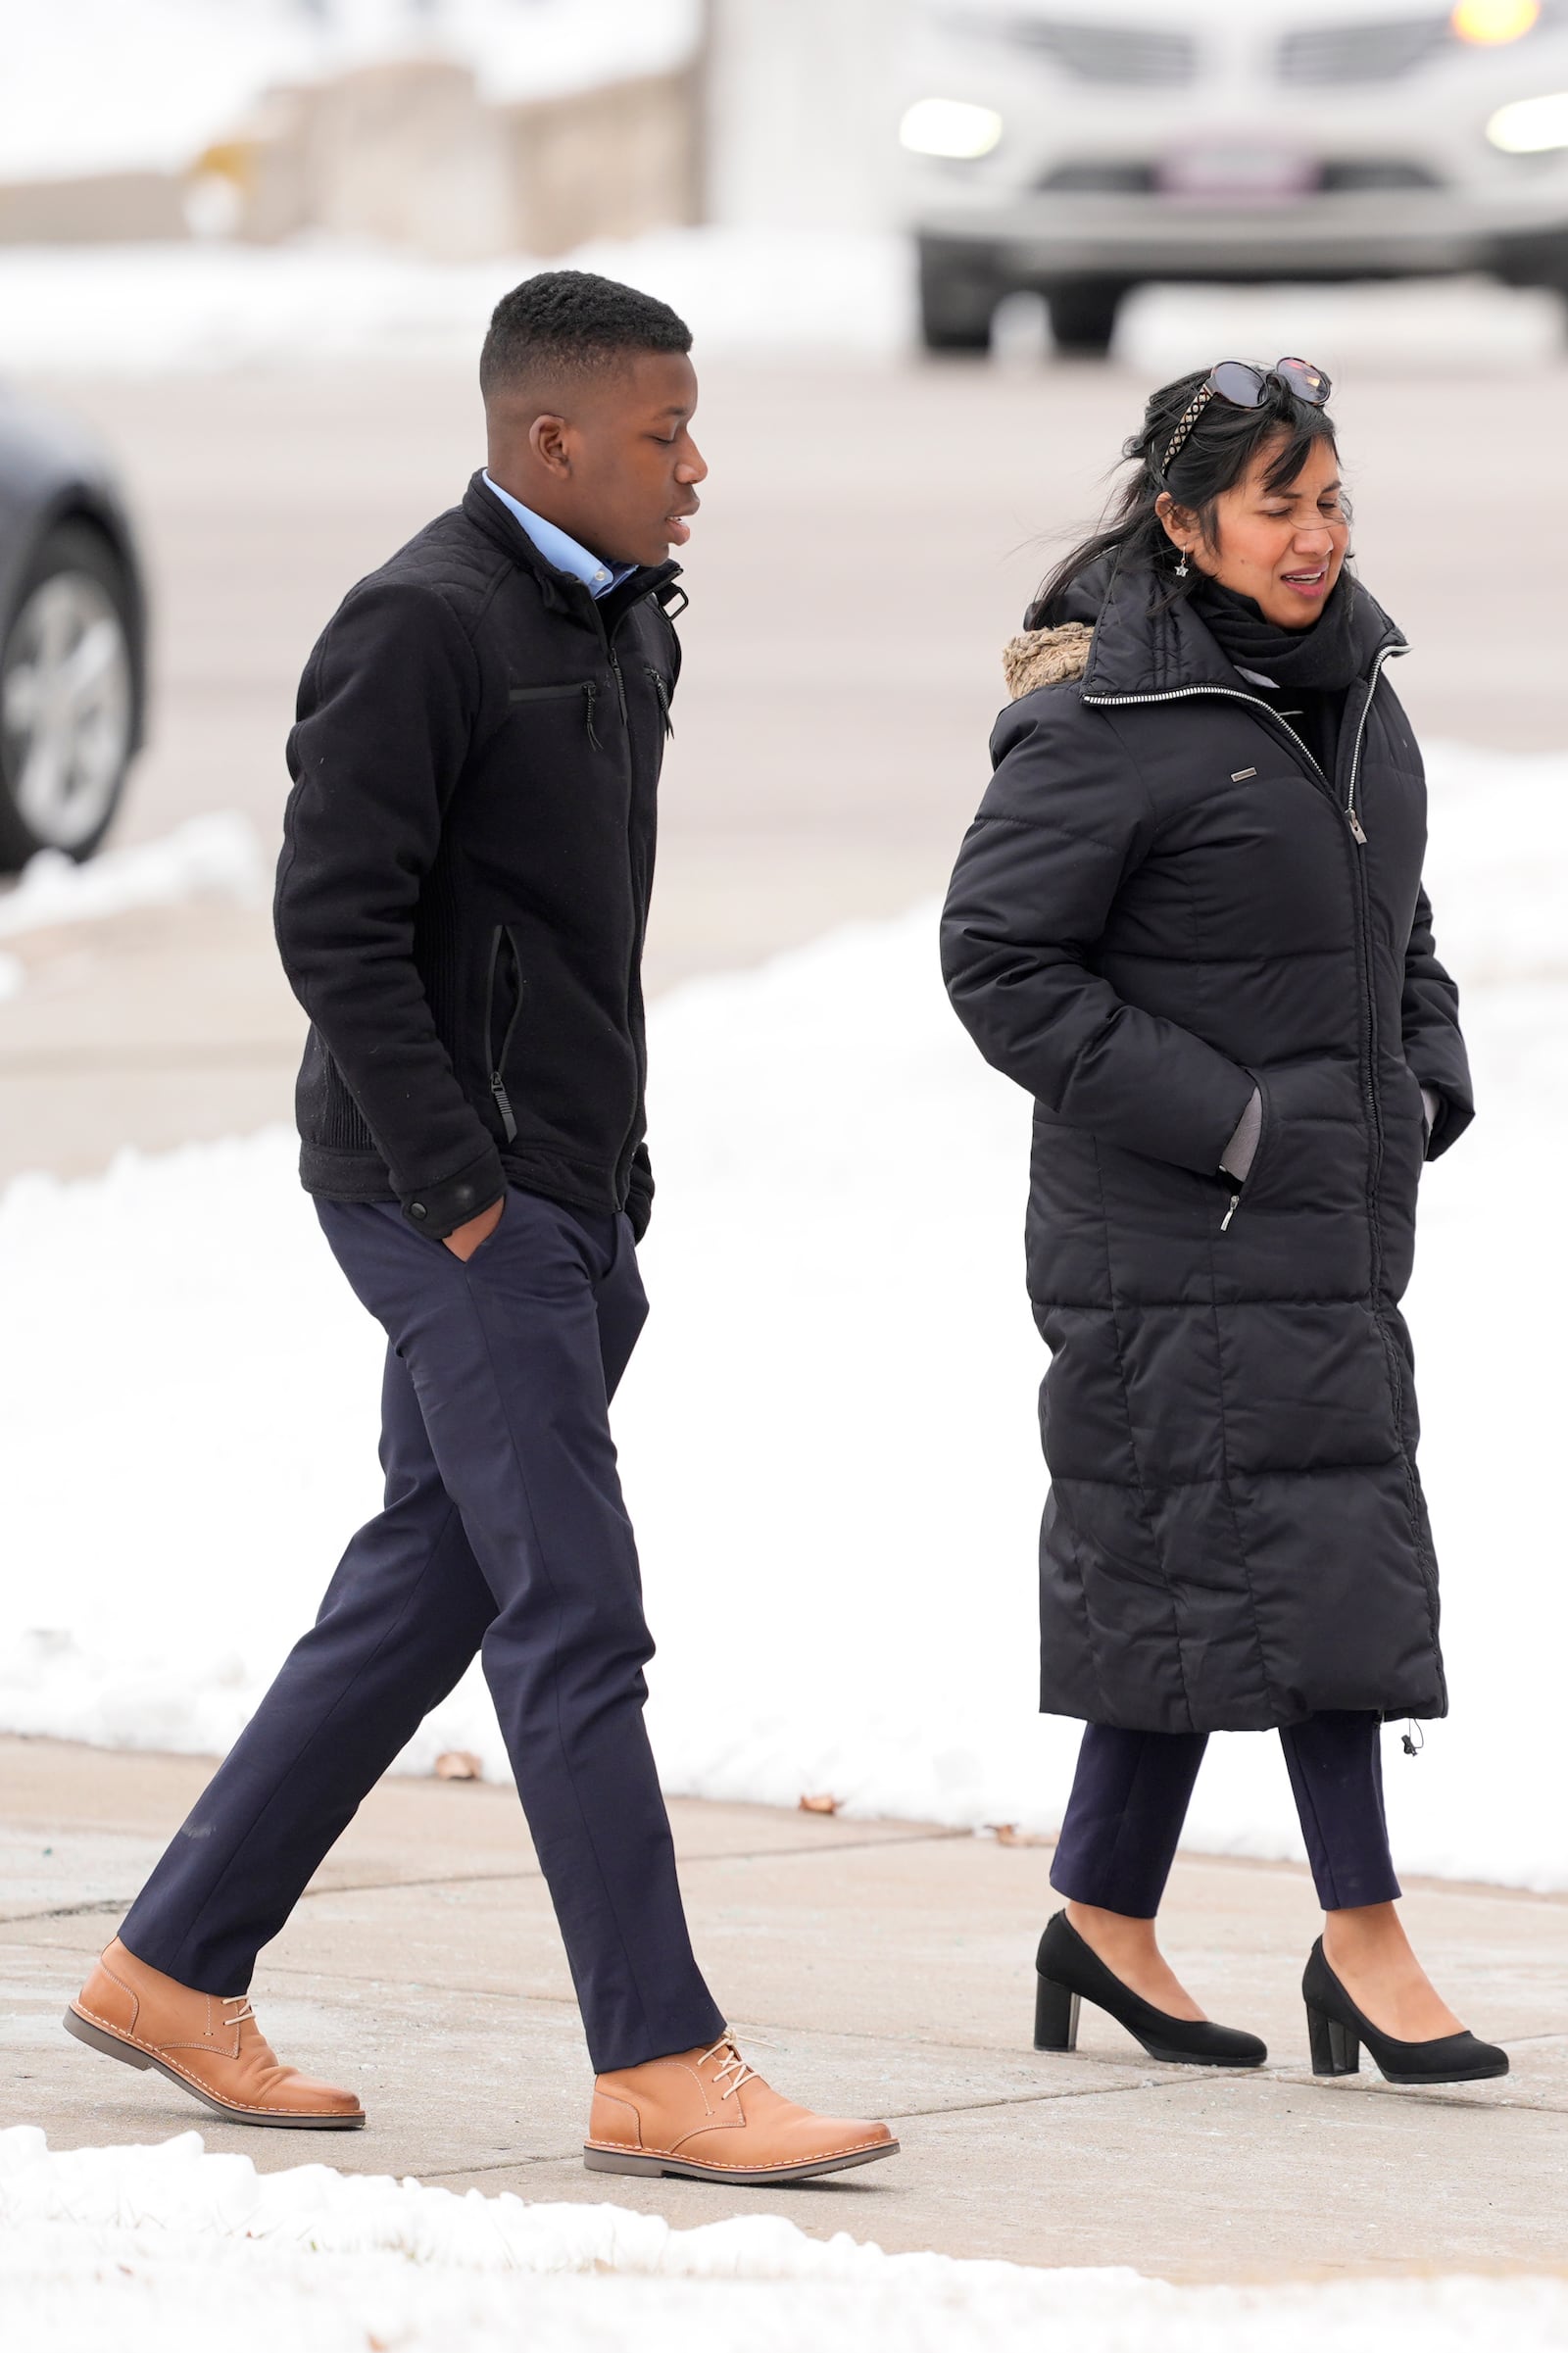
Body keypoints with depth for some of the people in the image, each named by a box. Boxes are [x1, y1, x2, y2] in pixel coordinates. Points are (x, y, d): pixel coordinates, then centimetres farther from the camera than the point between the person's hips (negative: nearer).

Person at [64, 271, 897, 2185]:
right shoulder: (420, 626, -13)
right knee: (574, 1617, -11)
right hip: (452, 1194, -9)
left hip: (569, 1199, 9)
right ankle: (659, 2067, -11)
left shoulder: (625, 626, 15)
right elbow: (334, 922, -17)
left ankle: (174, 1971, 20)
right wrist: (463, 1193, -18)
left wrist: (613, 1172, 16)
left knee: (424, 1592, 11)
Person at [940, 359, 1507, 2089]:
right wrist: (1218, 1119, -17)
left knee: (1189, 1583, 12)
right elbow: (1000, 958, -15)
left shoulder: (1344, 684, 11)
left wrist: (1426, 1081, 7)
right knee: (1309, 1548, -10)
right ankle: (1364, 1935, -5)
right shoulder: (1105, 723, -14)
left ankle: (1104, 1922, 21)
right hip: (1181, 1238, -8)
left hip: (1331, 1221, 8)